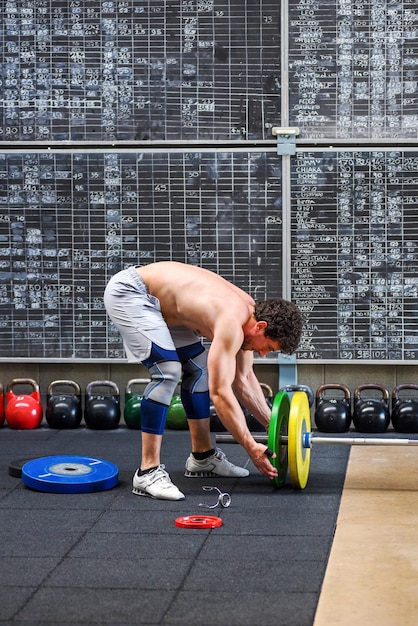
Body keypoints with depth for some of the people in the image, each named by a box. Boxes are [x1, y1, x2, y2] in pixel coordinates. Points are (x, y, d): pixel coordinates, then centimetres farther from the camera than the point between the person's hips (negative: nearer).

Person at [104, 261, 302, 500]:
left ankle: (203, 456, 23)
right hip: (127, 292, -10)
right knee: (168, 372, -22)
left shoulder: (249, 311, 1)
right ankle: (148, 472, -18)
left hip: (158, 301, 10)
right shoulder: (231, 323, -27)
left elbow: (244, 379, 12)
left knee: (198, 368, 12)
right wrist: (251, 447, -22)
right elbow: (220, 392, -28)